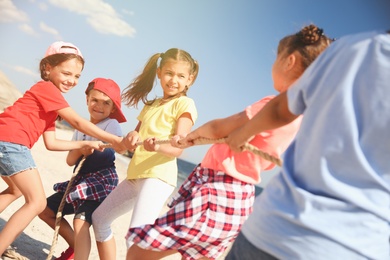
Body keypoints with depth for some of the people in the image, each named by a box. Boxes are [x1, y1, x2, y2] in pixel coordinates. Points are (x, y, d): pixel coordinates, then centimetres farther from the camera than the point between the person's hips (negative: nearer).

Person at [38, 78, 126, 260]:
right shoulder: (81, 128, 11)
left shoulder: (112, 125, -7)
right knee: (45, 210, 14)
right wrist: (81, 149, -17)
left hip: (102, 182, -8)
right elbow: (70, 160, 4)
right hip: (80, 180, 8)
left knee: (81, 222, -26)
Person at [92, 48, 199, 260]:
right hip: (135, 175, 9)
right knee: (99, 218, 18)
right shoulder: (151, 105, 19)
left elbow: (177, 148, -15)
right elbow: (133, 143, 15)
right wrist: (132, 137, -10)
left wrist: (157, 146, -36)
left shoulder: (184, 104, -4)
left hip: (158, 176, -9)